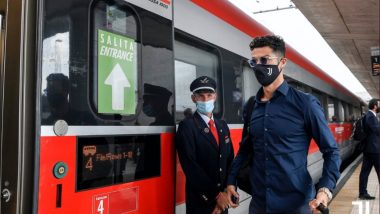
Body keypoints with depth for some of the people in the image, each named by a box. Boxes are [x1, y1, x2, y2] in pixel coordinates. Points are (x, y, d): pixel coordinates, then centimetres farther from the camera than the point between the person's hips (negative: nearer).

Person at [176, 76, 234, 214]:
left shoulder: (223, 126, 8)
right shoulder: (187, 126, -11)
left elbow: (230, 161, 7)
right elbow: (191, 168, -17)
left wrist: (226, 192, -4)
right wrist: (216, 195, -14)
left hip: (223, 200, 5)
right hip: (200, 202, -5)